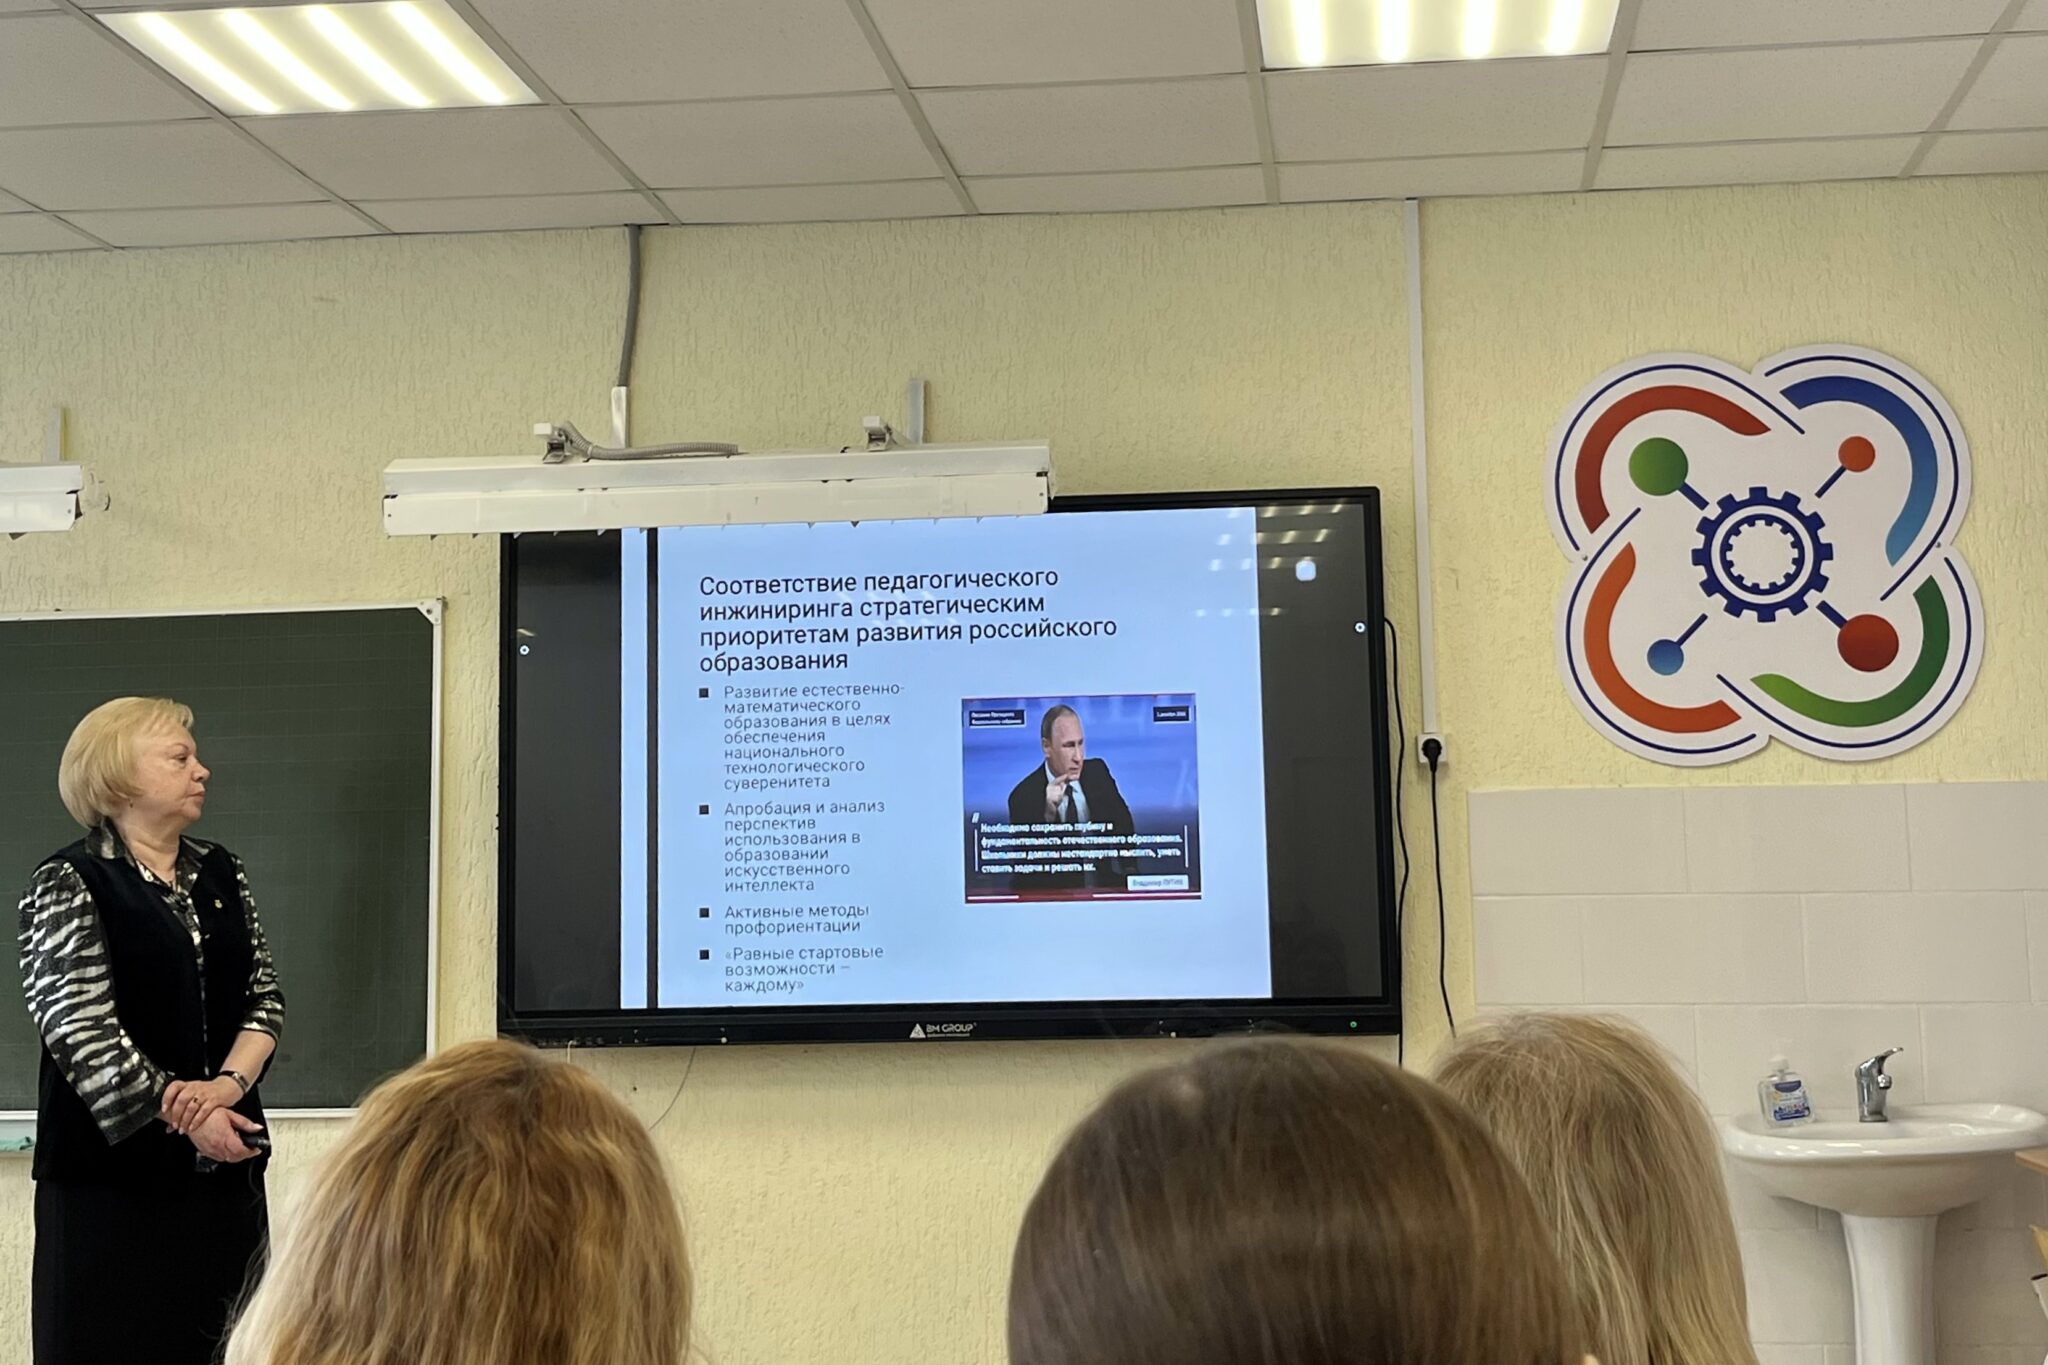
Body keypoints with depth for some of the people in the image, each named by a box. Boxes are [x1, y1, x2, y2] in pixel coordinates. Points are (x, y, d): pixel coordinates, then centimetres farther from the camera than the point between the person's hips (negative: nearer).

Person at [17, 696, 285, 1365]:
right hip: (115, 1167, -5)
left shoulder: (222, 874, 12)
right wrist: (183, 1115, -16)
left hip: (226, 1161, 5)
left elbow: (266, 994, 8)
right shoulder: (69, 885, -6)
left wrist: (230, 1082, -11)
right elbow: (80, 1029, -13)